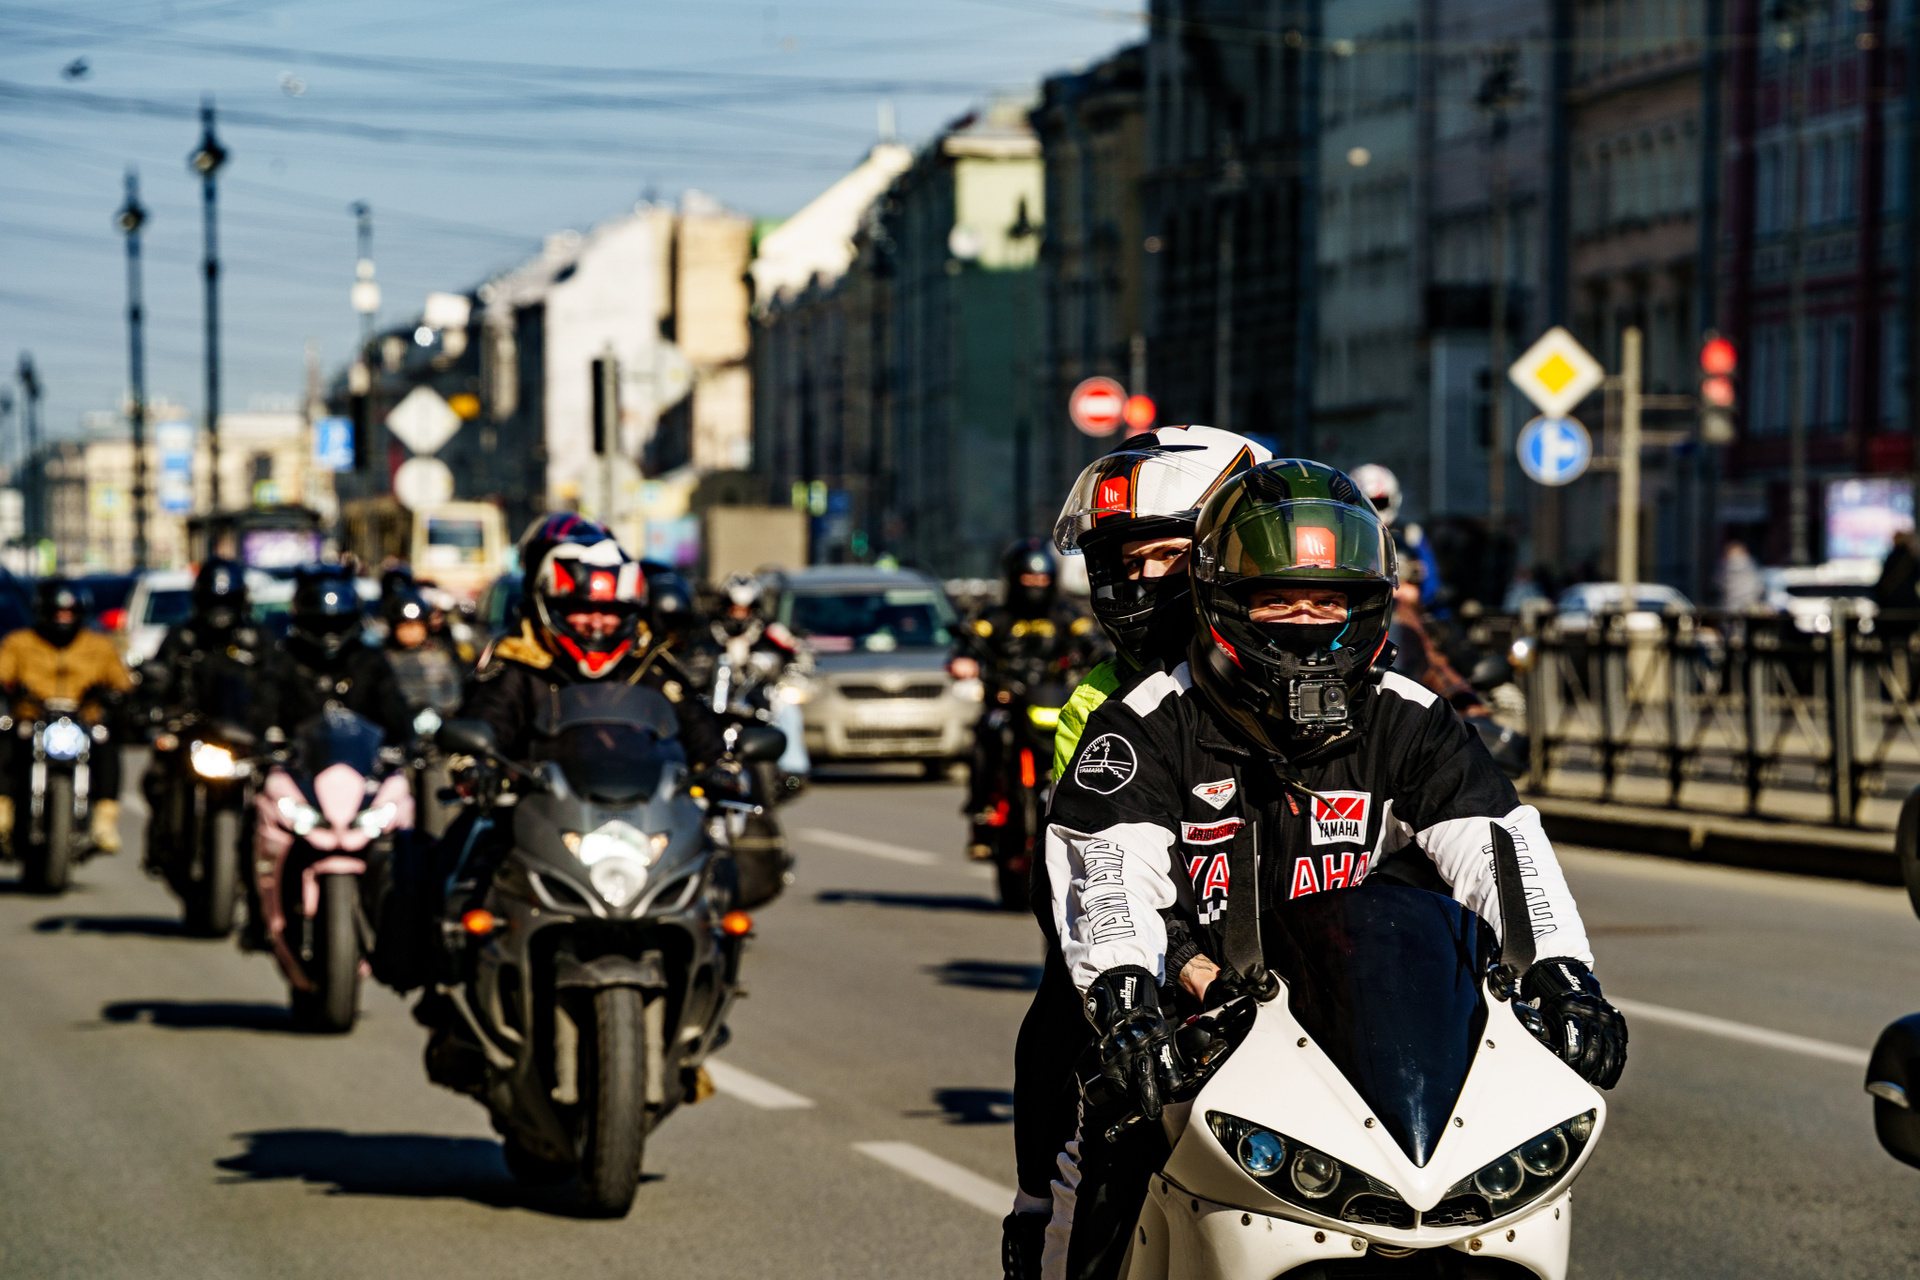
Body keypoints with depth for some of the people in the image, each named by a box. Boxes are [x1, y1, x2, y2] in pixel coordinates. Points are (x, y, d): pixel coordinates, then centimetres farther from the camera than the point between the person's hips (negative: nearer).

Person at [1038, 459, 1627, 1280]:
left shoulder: (1406, 726, 4)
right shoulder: (1149, 725, -4)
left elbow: (1496, 843, -7)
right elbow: (1105, 867, -18)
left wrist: (1563, 975, -24)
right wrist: (1123, 995, -37)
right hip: (1193, 1019, -2)